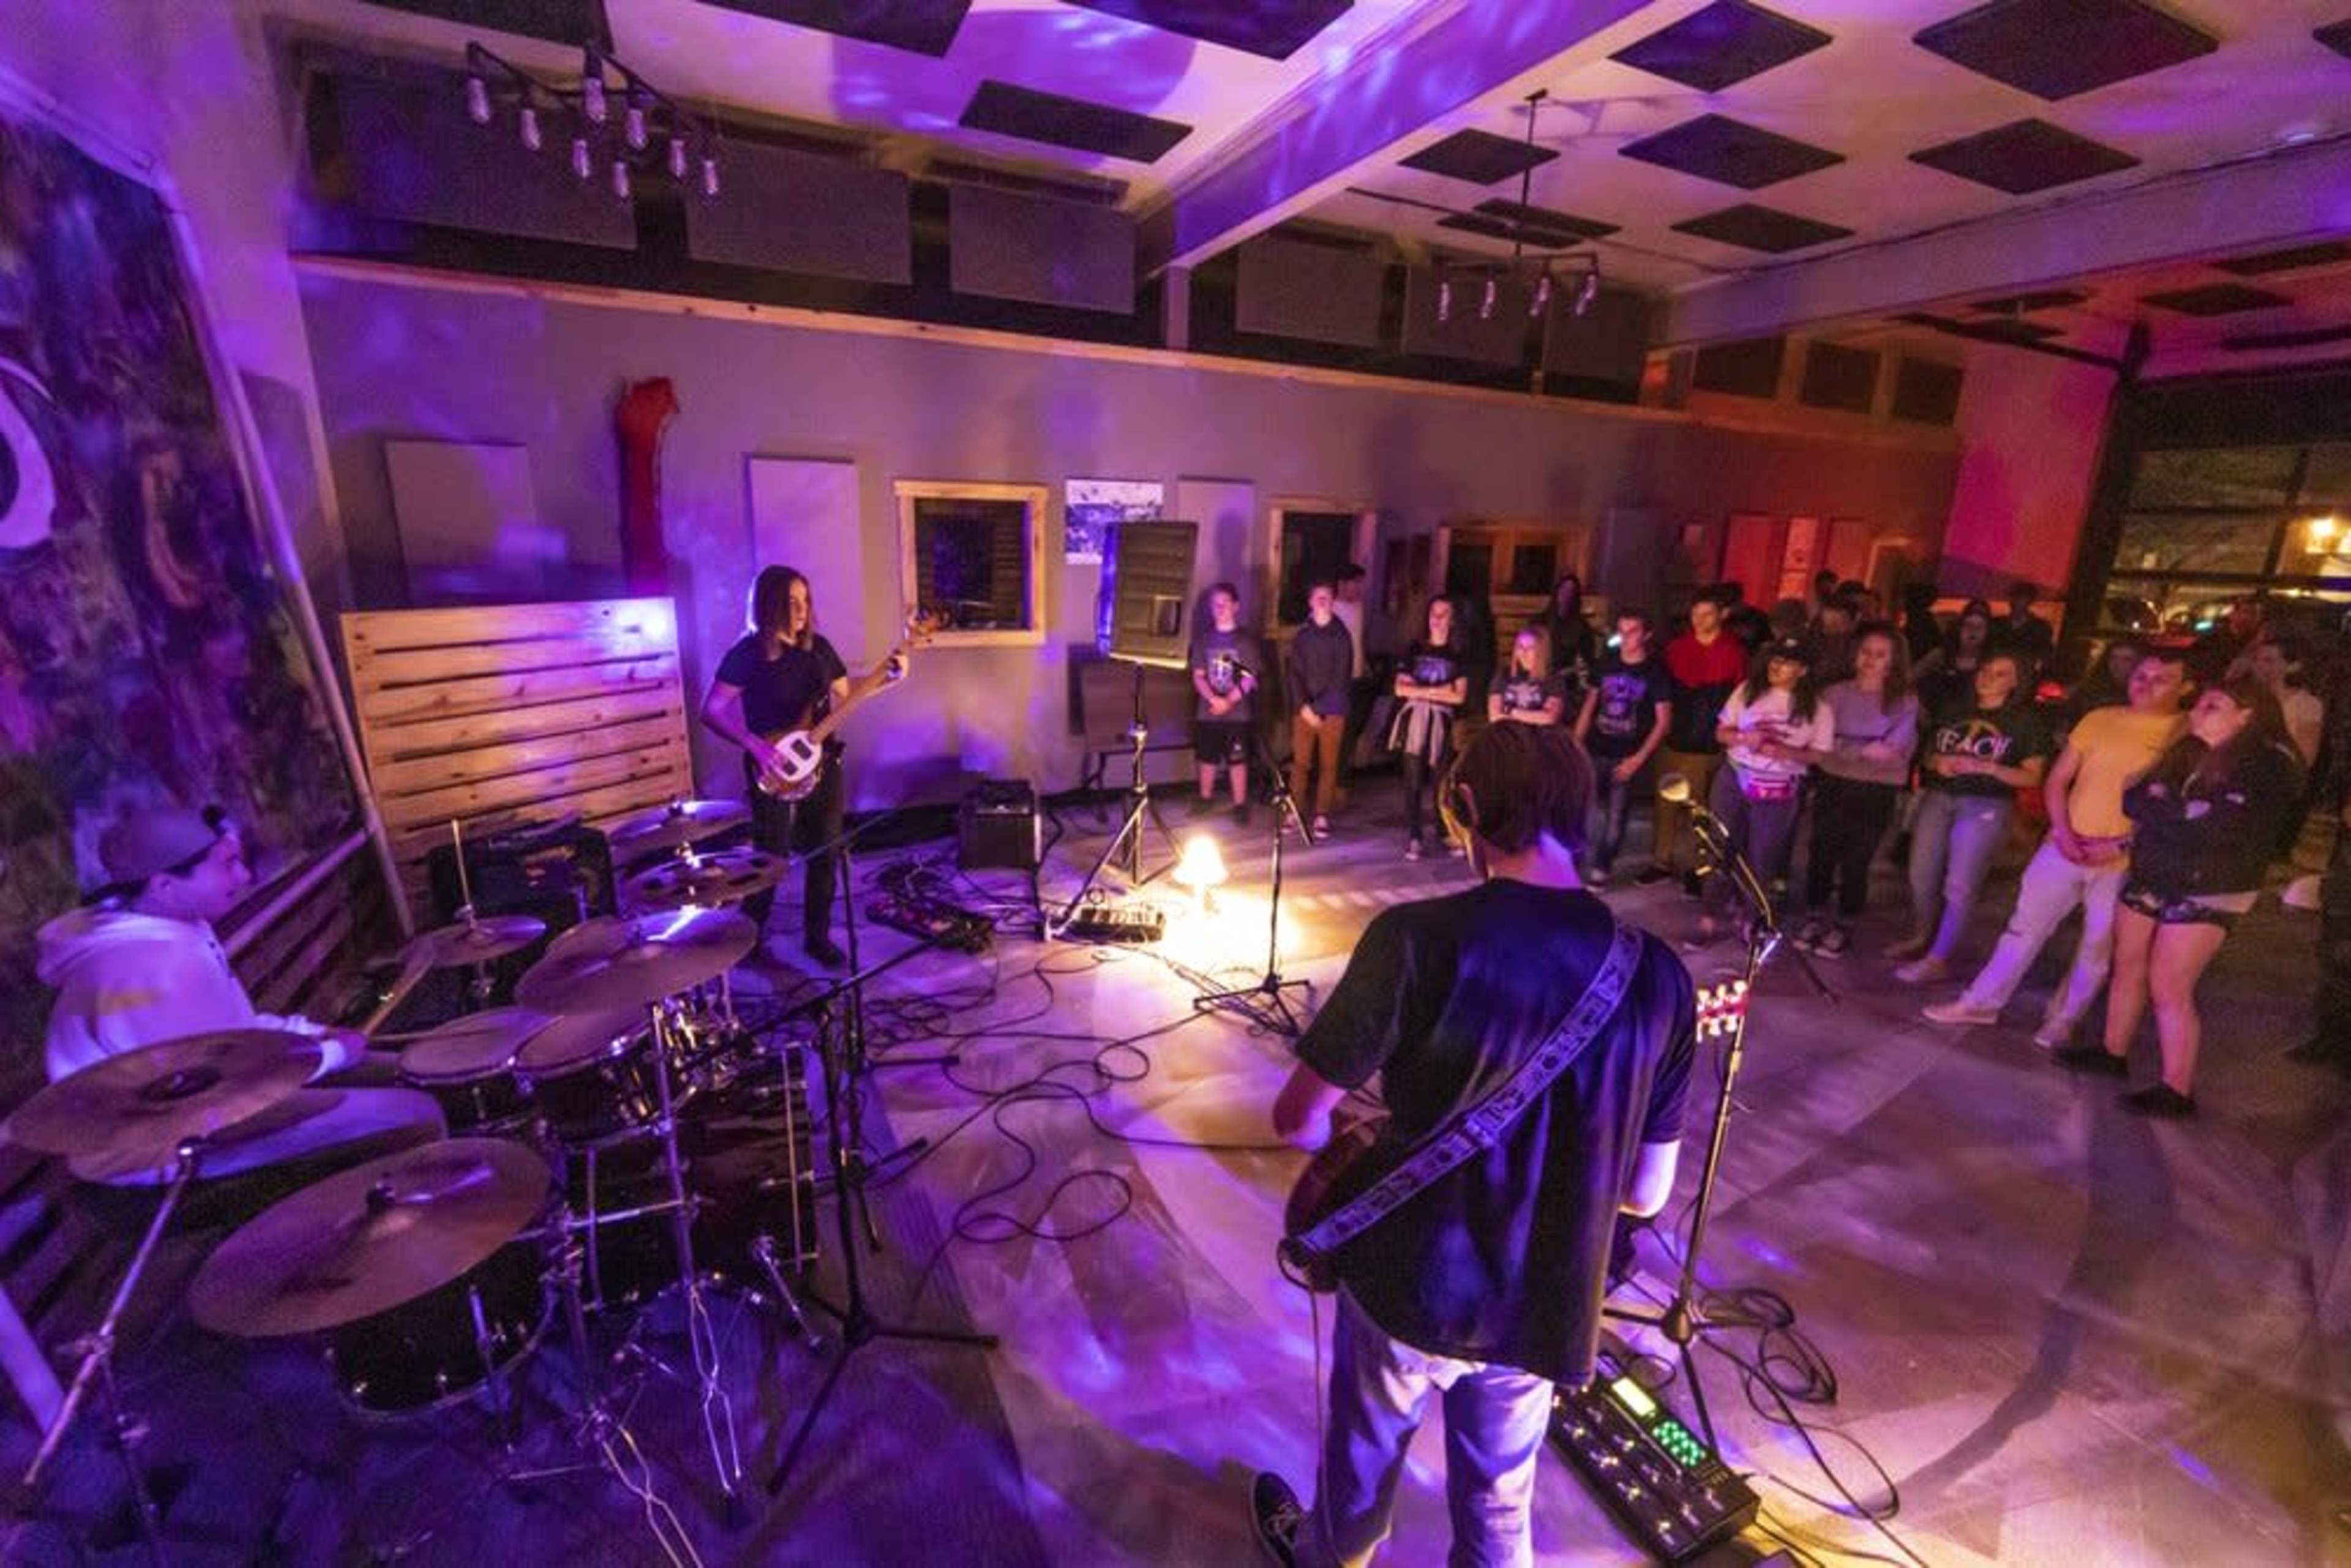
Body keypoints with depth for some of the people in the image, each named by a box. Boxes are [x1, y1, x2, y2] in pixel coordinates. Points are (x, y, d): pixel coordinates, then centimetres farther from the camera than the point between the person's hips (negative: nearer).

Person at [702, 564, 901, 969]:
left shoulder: (818, 646, 7)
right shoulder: (748, 653, -10)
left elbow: (847, 696, 12)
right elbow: (710, 710, -11)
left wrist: (889, 677, -1)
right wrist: (753, 745, -22)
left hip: (822, 764, 5)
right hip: (775, 772, -5)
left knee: (825, 855, 9)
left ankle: (817, 937, 24)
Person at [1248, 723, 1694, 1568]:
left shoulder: (1422, 937, -25)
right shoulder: (1660, 976, -10)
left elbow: (1296, 1120, -16)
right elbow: (1645, 1193, -1)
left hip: (1410, 1284, -2)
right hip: (1544, 1307, 3)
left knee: (1362, 1461, 28)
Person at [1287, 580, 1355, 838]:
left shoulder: (1341, 636, 4)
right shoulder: (1302, 636, 9)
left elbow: (1342, 677, -2)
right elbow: (1295, 674, 3)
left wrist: (1320, 708, -10)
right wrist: (1303, 706, -10)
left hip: (1332, 712, -1)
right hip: (1304, 710, 1)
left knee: (1328, 765, 0)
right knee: (1300, 763, -1)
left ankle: (1322, 816, 4)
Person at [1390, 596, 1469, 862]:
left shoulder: (1458, 653, 6)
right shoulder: (1415, 648, 10)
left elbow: (1459, 696, -4)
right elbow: (1401, 688, 2)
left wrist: (1421, 691, -5)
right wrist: (1437, 691, -6)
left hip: (1441, 722, -1)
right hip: (1414, 719, 1)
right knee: (1414, 780, -4)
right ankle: (1414, 838, -2)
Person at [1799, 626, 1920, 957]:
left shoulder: (1905, 703, -2)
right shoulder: (1835, 694, 3)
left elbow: (1897, 750, -14)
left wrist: (1845, 746, -20)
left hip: (1878, 793, -1)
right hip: (1833, 786, 1)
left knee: (1856, 861, 5)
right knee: (1822, 853, 7)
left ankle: (1843, 926, 21)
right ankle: (1817, 918, 24)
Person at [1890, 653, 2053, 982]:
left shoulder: (2028, 720, 1)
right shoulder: (1955, 710, 14)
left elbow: (2032, 777, -4)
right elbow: (1928, 753, 17)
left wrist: (1985, 767, -18)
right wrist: (1938, 762, -6)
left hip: (1985, 807, -4)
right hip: (1937, 798, 5)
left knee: (1959, 886, -6)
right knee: (1922, 875, 7)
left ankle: (1938, 960, -1)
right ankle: (1920, 938, 25)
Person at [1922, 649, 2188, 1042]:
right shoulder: (2099, 719, 5)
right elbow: (2056, 781, 8)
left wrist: (2123, 844, -15)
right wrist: (2062, 830, -6)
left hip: (2125, 862, -3)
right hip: (2065, 846, 3)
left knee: (2098, 948, 9)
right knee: (2025, 925, 8)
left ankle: (2063, 1020, 24)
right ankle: (1982, 1002, 16)